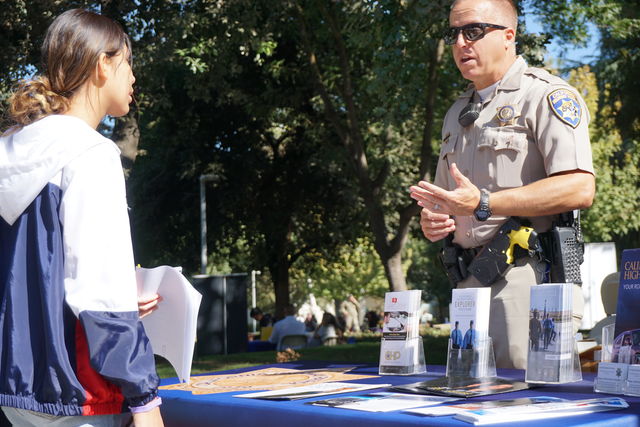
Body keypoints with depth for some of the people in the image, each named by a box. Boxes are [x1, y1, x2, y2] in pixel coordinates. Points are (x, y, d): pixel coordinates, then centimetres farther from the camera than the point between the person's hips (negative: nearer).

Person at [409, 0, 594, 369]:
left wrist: (483, 204, -21)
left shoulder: (545, 95, -4)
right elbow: (443, 197, 32)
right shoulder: (458, 113, 23)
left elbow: (580, 188, -17)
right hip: (469, 281, 8)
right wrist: (431, 219, 6)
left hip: (530, 274, -8)